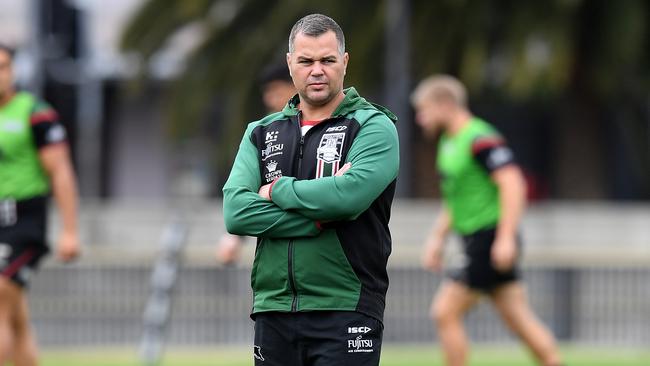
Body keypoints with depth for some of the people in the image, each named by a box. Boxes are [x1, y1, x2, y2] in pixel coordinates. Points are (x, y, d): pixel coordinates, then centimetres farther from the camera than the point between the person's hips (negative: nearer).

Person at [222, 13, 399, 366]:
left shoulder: (373, 126, 0)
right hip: (273, 311, 5)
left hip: (345, 313, -4)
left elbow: (350, 193, -20)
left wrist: (277, 190, -6)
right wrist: (321, 214, -12)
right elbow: (236, 212, -3)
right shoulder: (262, 132, 13)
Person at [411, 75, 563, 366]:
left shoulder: (481, 140, -15)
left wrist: (505, 238, -28)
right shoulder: (449, 143, 15)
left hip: (491, 241, -10)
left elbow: (513, 185, -23)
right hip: (476, 242, 10)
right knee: (520, 321, 8)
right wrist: (437, 238, 22)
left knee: (445, 312, -8)